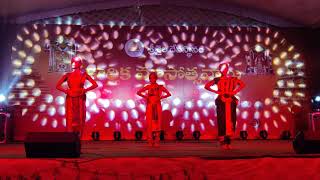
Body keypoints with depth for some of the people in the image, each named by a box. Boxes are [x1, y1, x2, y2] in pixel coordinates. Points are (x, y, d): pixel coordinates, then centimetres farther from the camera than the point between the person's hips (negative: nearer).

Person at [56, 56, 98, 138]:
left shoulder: (83, 74, 4)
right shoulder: (68, 75, 6)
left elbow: (95, 84, -1)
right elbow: (58, 86, 7)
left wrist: (84, 90, -7)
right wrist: (66, 91, -6)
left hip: (80, 99, 0)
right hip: (70, 99, 1)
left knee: (80, 117, 1)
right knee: (70, 118, -2)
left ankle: (79, 137, 10)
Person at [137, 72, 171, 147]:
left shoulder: (160, 87, 2)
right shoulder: (148, 87, 4)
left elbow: (169, 94, 3)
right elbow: (138, 92, 6)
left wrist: (161, 97, -4)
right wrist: (145, 97, -2)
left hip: (157, 106, 0)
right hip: (150, 106, 1)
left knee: (157, 123, -1)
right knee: (150, 123, -2)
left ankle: (157, 141, 3)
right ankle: (150, 141, 3)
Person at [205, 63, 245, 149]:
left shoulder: (233, 79, 10)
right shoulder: (217, 80, 6)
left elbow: (242, 84, 10)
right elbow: (206, 86, 5)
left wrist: (235, 91, -2)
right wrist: (216, 91, -5)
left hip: (231, 102, 2)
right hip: (221, 102, -2)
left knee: (231, 121, 0)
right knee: (222, 121, -6)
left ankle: (228, 142, 9)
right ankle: (222, 142, -1)